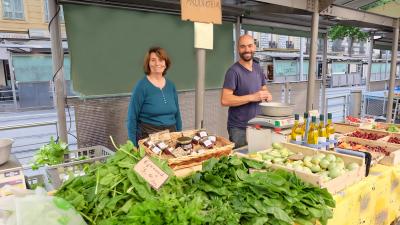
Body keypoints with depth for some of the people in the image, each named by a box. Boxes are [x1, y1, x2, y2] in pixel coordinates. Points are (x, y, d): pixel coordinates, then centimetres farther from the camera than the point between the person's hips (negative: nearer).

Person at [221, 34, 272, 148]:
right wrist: (252, 97, -23)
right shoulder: (234, 71, -14)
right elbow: (225, 100, -21)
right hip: (239, 129, -6)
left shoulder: (258, 68, 8)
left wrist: (267, 94, -2)